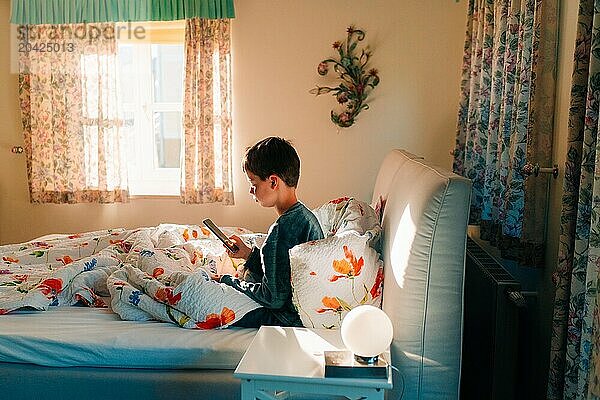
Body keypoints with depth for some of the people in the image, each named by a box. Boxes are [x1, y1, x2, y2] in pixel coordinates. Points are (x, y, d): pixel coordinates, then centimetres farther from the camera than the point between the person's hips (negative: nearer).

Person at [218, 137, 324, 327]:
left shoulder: (282, 228, -24)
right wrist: (249, 254, 11)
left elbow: (274, 298, -22)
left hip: (287, 318, -10)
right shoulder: (306, 215, 5)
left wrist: (233, 282, -9)